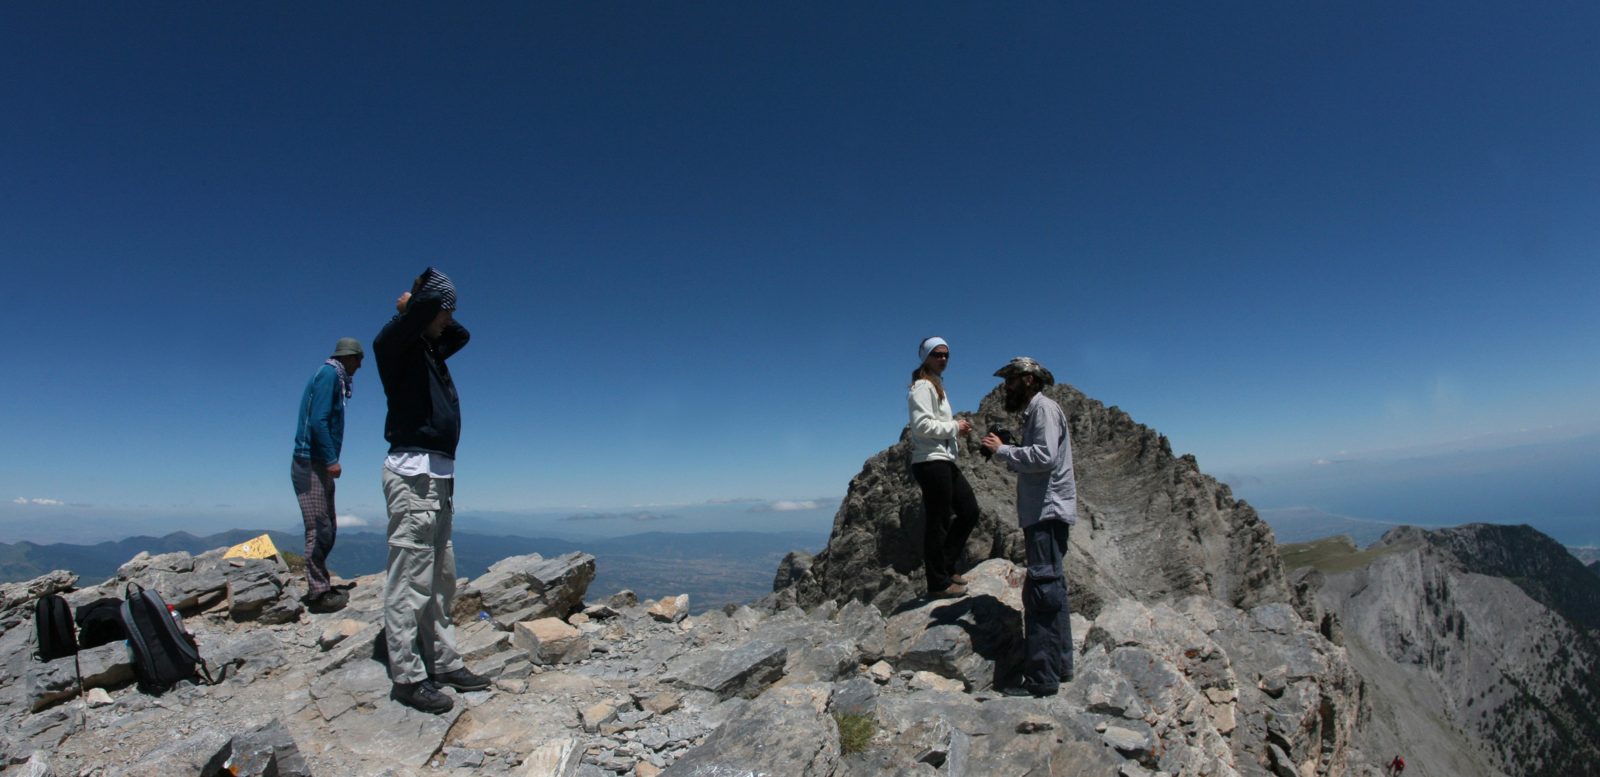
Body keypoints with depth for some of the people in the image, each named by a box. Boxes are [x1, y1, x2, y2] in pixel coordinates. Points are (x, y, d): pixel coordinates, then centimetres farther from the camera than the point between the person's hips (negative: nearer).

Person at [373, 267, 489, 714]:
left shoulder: (430, 348, 17)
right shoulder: (395, 343, -8)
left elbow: (462, 333, 35)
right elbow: (428, 300, -24)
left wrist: (428, 311, 20)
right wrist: (415, 304, -2)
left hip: (439, 476, 10)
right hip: (414, 473, -10)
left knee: (440, 578, 13)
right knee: (410, 580, -5)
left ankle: (444, 664, 21)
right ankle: (408, 677, 3)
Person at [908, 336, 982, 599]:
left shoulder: (937, 385, 22)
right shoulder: (923, 386, -10)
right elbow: (922, 425, -20)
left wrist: (957, 431, 5)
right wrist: (955, 426, -10)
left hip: (944, 461, 10)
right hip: (931, 462, -10)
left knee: (969, 511, 13)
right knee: (938, 523, -4)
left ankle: (942, 566, 22)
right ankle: (938, 583, 7)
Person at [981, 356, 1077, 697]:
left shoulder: (1044, 407, -9)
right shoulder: (1034, 411, 21)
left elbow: (1044, 457, -23)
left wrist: (1003, 450, -14)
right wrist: (1005, 454, 8)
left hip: (1048, 512, -11)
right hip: (1045, 513, 11)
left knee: (1041, 590, -11)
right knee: (1052, 589, 16)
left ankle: (1042, 677, -8)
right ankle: (1060, 665, 26)